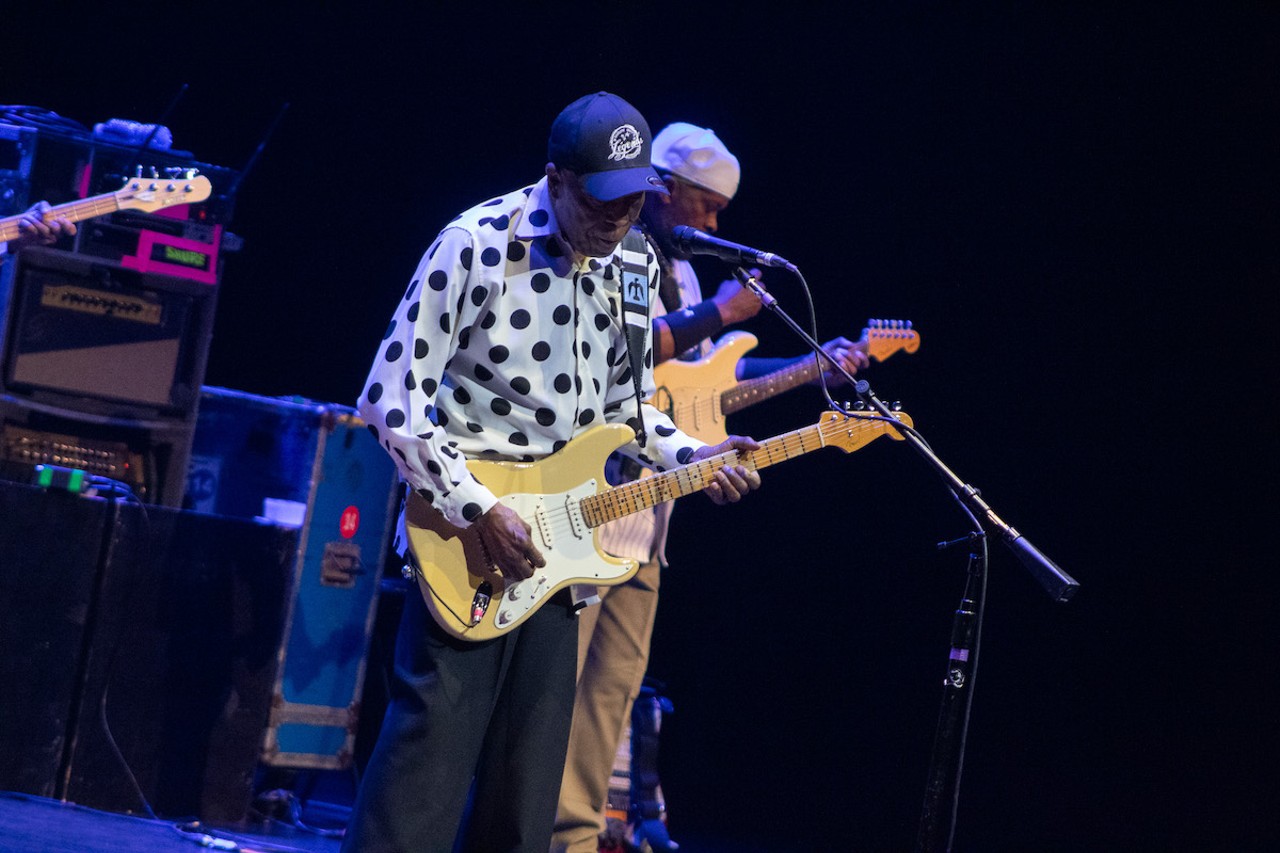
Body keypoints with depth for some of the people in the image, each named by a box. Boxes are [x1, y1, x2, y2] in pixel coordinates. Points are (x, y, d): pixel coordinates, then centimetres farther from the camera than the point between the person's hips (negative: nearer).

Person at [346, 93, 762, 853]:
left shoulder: (637, 266, 7)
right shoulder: (478, 244, -13)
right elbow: (392, 399, -14)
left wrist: (690, 457, 0)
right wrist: (480, 512, -17)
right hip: (466, 534, -6)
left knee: (529, 773, 9)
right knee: (433, 744, -10)